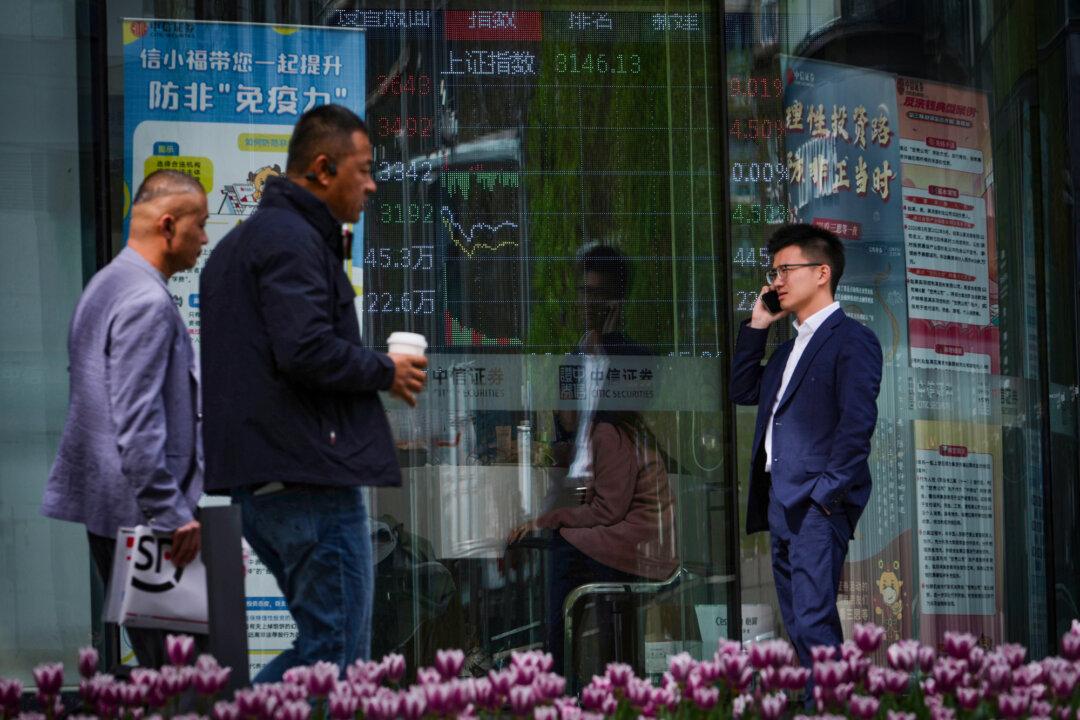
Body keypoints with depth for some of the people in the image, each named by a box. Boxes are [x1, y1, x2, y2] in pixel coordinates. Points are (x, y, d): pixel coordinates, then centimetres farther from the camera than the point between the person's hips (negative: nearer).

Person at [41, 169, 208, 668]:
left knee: (157, 664, 13)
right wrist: (170, 514, -22)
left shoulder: (105, 286, 17)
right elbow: (137, 421, -24)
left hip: (107, 509, 11)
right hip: (139, 514, -11)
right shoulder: (147, 301, -17)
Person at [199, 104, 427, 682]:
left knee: (331, 642, 14)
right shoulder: (292, 240, -11)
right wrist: (386, 371, -7)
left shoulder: (238, 243, 23)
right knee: (334, 655, -7)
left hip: (256, 481, 10)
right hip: (308, 474, -10)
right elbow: (306, 349, -23)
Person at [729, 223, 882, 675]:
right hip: (780, 502, 9)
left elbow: (858, 421, -15)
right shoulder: (790, 348, 23)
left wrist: (829, 489, -20)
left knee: (813, 620, -17)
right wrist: (756, 327, 17)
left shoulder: (851, 340, -6)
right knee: (798, 624, 8)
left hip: (818, 503, -9)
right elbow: (742, 392, 23)